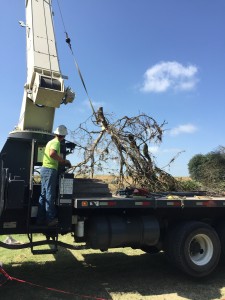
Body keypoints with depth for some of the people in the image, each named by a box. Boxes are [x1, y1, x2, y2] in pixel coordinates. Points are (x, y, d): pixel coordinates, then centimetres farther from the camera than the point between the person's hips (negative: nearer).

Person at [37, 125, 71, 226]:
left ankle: (41, 219, 12)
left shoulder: (51, 141, 20)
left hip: (45, 169, 9)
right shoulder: (56, 142, -9)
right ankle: (51, 219, -5)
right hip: (50, 169, -9)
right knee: (50, 195, -8)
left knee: (43, 195, 9)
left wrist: (62, 161, 24)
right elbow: (52, 154, -27)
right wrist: (64, 161, -18)